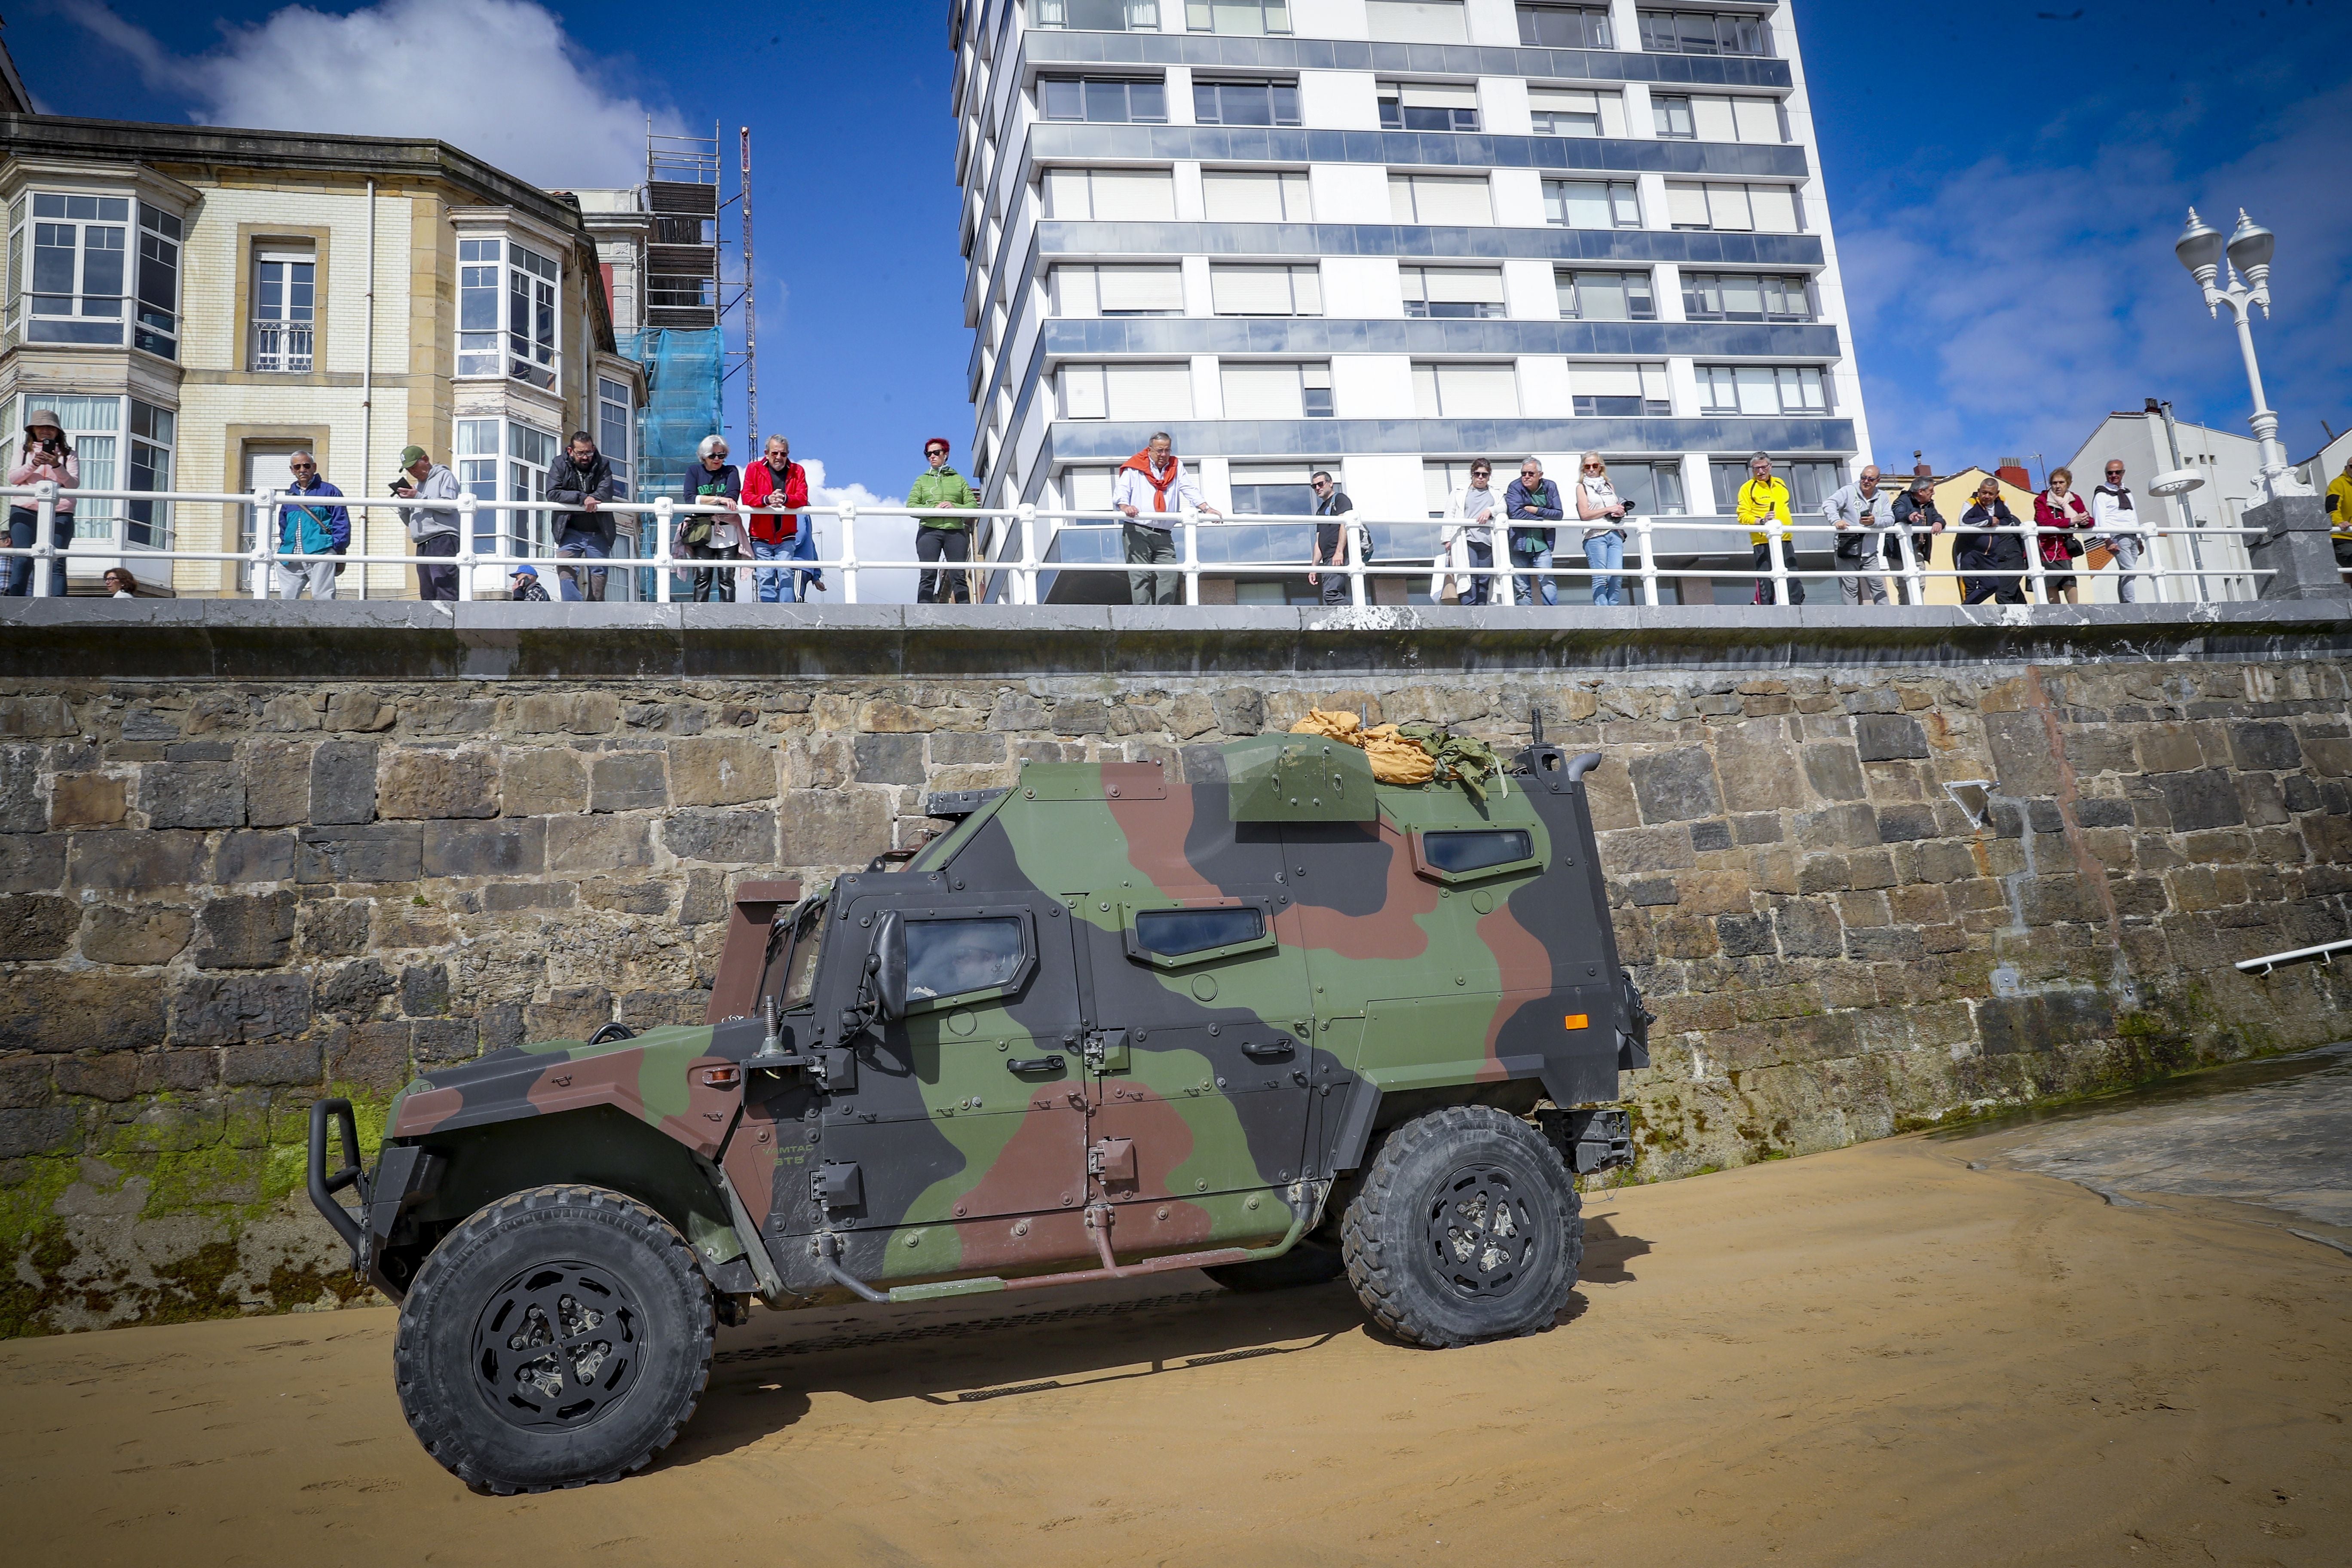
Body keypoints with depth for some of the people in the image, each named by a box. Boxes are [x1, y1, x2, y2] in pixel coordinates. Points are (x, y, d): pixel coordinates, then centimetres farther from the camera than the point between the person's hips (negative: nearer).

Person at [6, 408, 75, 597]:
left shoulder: (69, 454, 14)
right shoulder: (23, 451, 19)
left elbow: (74, 484, 3)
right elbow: (12, 477, 8)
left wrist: (57, 466, -14)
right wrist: (33, 464, -8)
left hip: (59, 512, -1)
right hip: (25, 510, 1)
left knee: (56, 562, -13)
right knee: (23, 559, -11)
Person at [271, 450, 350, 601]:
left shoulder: (329, 491, 5)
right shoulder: (290, 495, 22)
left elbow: (342, 523, 0)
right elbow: (283, 526, 28)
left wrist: (336, 547, -10)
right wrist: (283, 547, 14)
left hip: (320, 553, -6)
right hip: (291, 558, 6)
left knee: (322, 597, -10)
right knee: (287, 597, 2)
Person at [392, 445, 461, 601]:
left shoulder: (444, 476, 7)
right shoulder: (417, 486, 29)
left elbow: (449, 505, -10)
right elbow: (410, 521, 29)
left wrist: (419, 498, -11)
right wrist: (403, 501, 12)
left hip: (442, 541, -8)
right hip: (422, 545, 8)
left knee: (445, 593, -19)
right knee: (427, 595, 2)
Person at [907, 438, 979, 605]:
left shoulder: (958, 479, 18)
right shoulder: (922, 480, 16)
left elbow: (973, 505, 8)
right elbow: (911, 507, 3)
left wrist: (954, 507, -11)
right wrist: (935, 509, -12)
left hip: (955, 531, 1)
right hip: (929, 531, -1)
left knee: (959, 577, -7)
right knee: (928, 577, -11)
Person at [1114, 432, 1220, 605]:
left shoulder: (1176, 467, 18)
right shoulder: (1134, 468, 6)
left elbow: (1190, 490, 10)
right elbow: (1120, 492, -2)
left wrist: (1207, 509, -6)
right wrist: (1125, 507, -25)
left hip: (1164, 535, 4)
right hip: (1137, 531, -4)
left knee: (1170, 575, -7)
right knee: (1141, 577, -10)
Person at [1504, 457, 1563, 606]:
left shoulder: (1550, 487, 4)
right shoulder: (1515, 487, -5)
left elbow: (1559, 514, 0)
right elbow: (1516, 513, -17)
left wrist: (1537, 511, -12)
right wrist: (1543, 520, -9)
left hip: (1542, 544, 1)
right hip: (1519, 544, -1)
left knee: (1547, 582, -8)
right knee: (1522, 589, 1)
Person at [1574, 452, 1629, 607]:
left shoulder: (1610, 487, 23)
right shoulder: (1582, 487, 9)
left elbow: (1618, 509, 30)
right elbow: (1585, 514, -3)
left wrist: (1621, 511, 6)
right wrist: (1609, 509, -8)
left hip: (1615, 534, 4)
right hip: (1596, 535, -4)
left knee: (1617, 576, -9)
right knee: (1600, 578, -11)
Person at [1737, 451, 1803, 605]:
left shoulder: (1780, 484, 16)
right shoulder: (1748, 488, -2)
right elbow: (1743, 516, -8)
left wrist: (1791, 525, 21)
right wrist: (1762, 521, -23)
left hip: (1785, 540, 6)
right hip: (1764, 542, -6)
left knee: (1795, 581, 5)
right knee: (1766, 583, -7)